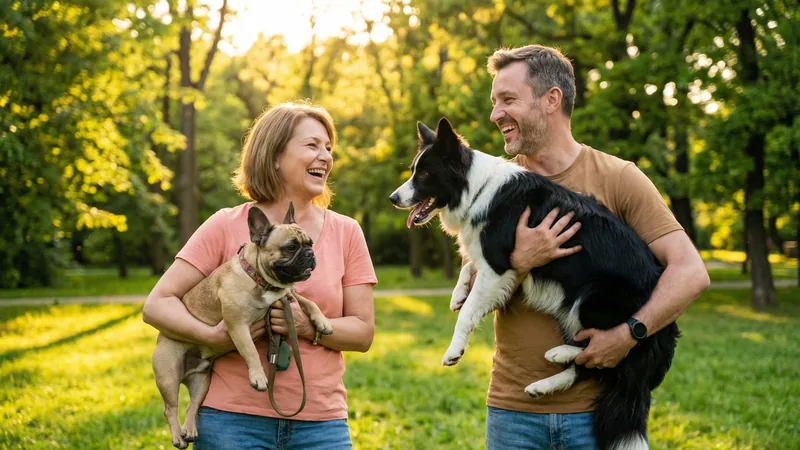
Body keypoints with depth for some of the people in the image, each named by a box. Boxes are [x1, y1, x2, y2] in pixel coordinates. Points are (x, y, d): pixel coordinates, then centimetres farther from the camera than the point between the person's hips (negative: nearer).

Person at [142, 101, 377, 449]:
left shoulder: (346, 232, 5)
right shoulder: (226, 226, -1)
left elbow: (363, 332, 4)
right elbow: (157, 305, -2)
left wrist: (310, 327, -14)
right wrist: (212, 336, -18)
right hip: (233, 419, -2)